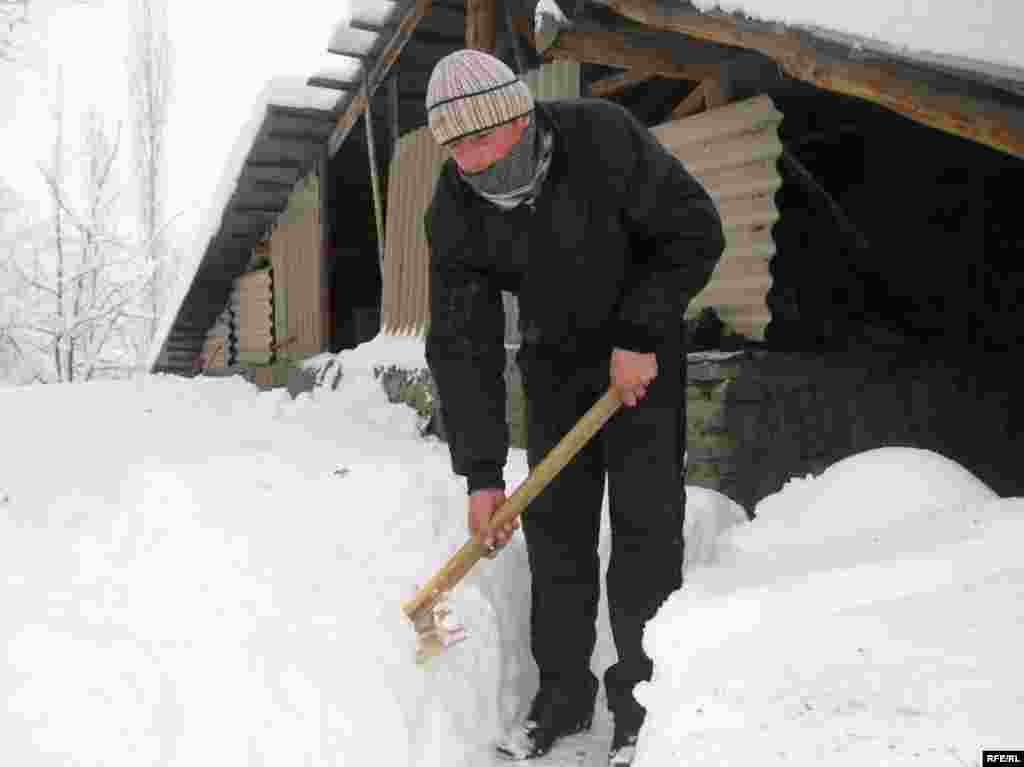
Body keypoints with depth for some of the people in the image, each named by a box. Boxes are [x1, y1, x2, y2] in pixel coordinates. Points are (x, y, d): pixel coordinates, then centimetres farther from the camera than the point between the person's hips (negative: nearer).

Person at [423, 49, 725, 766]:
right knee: (555, 525, 4)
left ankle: (644, 701, 10)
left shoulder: (604, 136, -24)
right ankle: (563, 692, 20)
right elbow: (462, 346, -16)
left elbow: (696, 231, -16)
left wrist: (638, 336, -22)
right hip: (555, 362, 3)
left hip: (643, 350, -3)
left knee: (646, 524, -5)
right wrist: (482, 471, -20)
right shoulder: (454, 212, -16)